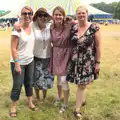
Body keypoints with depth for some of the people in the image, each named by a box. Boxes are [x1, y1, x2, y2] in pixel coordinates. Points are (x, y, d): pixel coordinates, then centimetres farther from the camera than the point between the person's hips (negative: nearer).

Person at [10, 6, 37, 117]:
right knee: (17, 85, 6)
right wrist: (17, 64, -19)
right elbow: (13, 48, -18)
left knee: (29, 83, 18)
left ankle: (30, 103, 34)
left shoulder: (32, 27, 1)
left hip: (30, 61, 6)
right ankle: (13, 107, 25)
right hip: (19, 62, -6)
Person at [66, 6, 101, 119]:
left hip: (88, 61, -3)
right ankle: (82, 99, 41)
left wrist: (98, 62, -8)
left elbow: (98, 46, -8)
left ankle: (77, 109, 15)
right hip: (75, 60, 3)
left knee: (82, 85, 3)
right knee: (80, 84, 13)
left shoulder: (94, 28, -11)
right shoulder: (73, 27, 1)